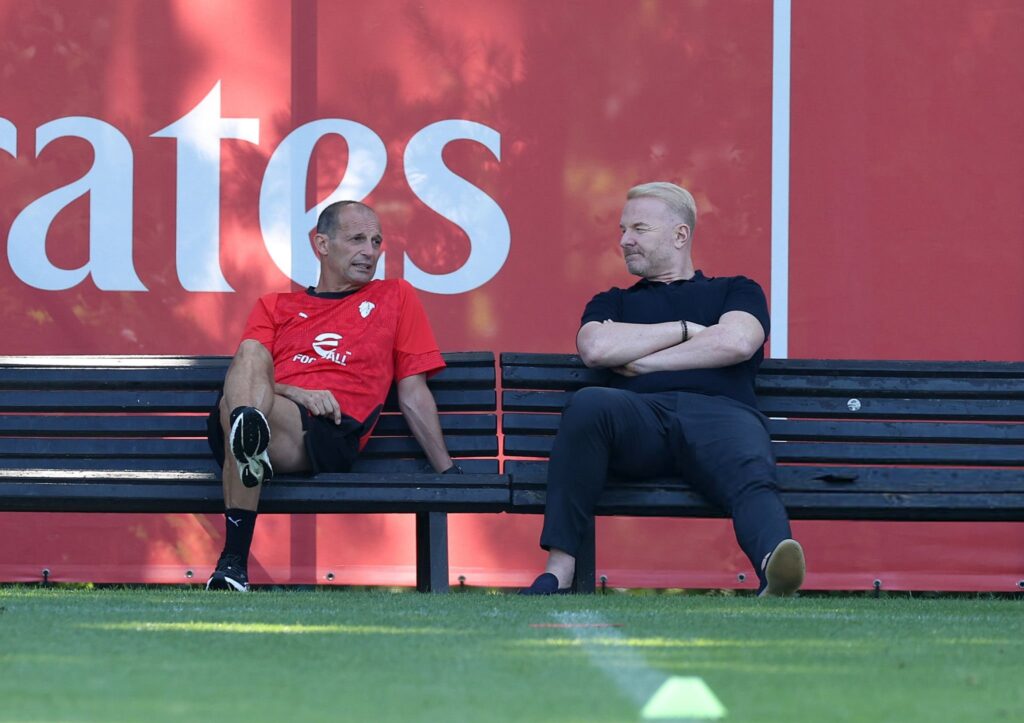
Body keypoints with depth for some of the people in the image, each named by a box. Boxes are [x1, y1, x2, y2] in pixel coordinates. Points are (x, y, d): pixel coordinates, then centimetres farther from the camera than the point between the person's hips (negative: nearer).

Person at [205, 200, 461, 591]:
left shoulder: (395, 297, 29)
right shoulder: (274, 306, 30)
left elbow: (414, 395, 25)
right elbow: (247, 365, 10)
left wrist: (448, 472, 17)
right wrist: (298, 393, -10)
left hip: (328, 433, -2)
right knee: (250, 356, -35)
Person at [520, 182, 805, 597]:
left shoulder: (735, 292, 27)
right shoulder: (614, 303, 33)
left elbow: (737, 342, 3)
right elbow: (595, 348, 9)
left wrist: (639, 360, 6)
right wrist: (686, 330, 9)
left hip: (719, 412, -1)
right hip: (640, 414, 1)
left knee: (753, 480, -37)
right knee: (589, 404, -36)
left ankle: (775, 575, -69)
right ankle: (559, 572, -40)